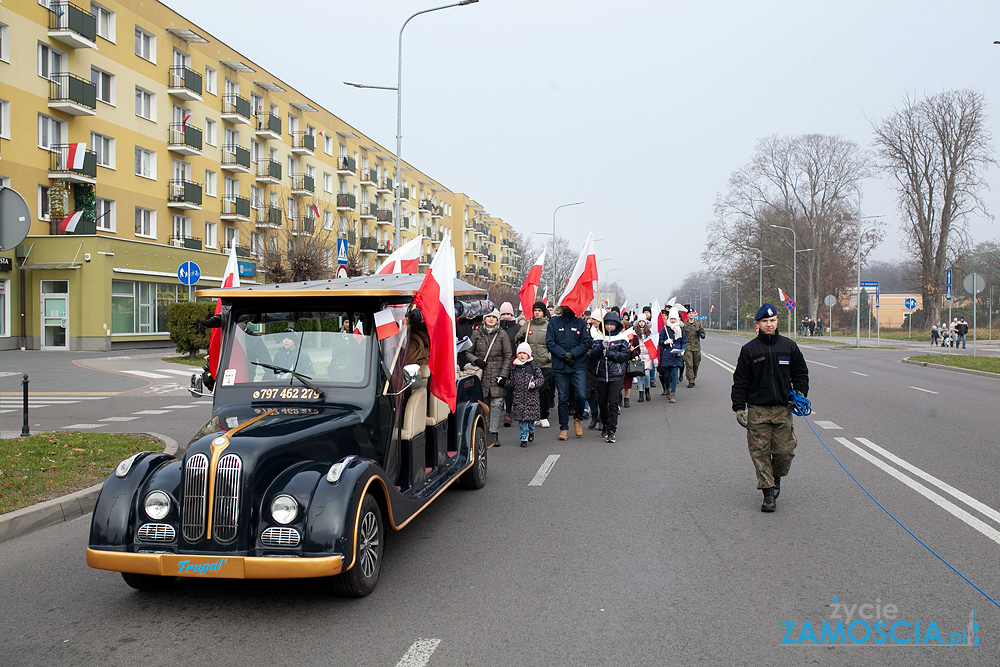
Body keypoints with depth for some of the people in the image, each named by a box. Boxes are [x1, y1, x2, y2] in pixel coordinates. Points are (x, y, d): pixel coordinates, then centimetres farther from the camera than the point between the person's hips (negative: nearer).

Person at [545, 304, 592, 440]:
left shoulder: (580, 322, 6)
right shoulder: (554, 322, 6)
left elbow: (586, 343, 1)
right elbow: (549, 343, 0)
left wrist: (573, 353, -13)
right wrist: (563, 354, -13)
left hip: (578, 366, 0)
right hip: (560, 367, 0)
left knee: (581, 395, -12)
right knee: (563, 398, 5)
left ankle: (577, 419, 15)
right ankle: (564, 428, 16)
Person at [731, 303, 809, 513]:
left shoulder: (789, 346, 8)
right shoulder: (749, 349, 3)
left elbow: (801, 373, 18)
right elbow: (740, 381, 4)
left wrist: (800, 393, 3)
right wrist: (739, 407, -2)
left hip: (783, 408, 1)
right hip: (757, 409, -1)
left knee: (785, 450, 0)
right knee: (760, 452, -3)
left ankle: (777, 477, 29)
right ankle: (768, 492, 5)